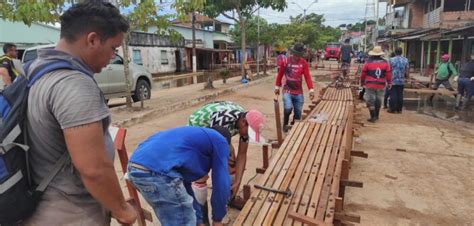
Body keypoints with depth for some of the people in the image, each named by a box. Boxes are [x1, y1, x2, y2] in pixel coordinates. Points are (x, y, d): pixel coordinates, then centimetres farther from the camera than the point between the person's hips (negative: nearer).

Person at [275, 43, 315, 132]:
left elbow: (307, 77, -6)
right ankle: (285, 124, 2)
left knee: (298, 113, 7)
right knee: (288, 108, -24)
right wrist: (277, 87, 9)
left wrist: (311, 90, -15)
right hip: (287, 91, -2)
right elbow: (280, 75, 4)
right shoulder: (285, 62, -7)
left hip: (299, 92, 2)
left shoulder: (304, 63, -3)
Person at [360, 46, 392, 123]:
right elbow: (388, 73, 3)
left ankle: (373, 117, -1)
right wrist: (389, 83, 12)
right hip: (381, 85, 3)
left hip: (370, 85, -3)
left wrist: (362, 82, 12)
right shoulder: (385, 62, 2)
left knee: (370, 100, 2)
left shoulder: (368, 62, -5)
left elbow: (363, 73, -1)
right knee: (378, 100, 16)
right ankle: (376, 116, 28)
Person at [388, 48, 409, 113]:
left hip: (393, 81, -3)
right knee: (400, 95, 7)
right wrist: (406, 76, 22)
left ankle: (393, 109, 2)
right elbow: (407, 71, 4)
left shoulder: (391, 60, -5)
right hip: (401, 81, 3)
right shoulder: (405, 60, 4)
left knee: (393, 95, 0)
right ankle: (399, 109, 11)